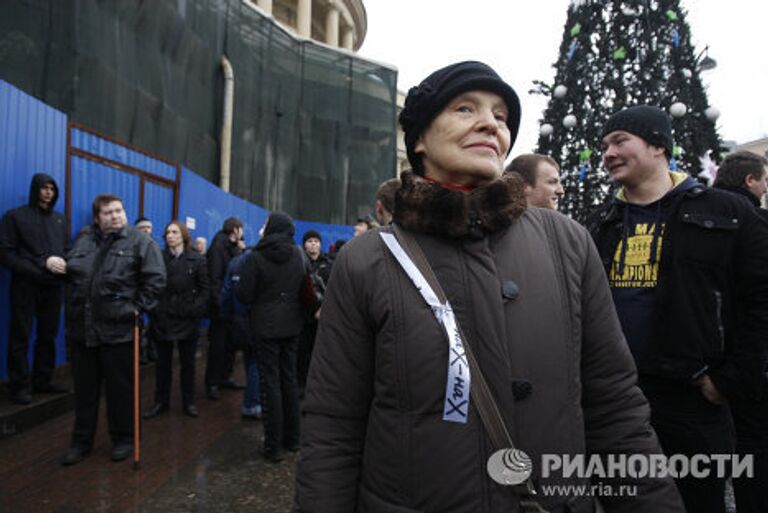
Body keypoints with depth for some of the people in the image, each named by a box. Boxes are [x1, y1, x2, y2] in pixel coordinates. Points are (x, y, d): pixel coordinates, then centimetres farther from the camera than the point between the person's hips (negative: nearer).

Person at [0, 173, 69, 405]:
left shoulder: (59, 219, 14)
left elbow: (66, 251, 15)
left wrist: (64, 265, -8)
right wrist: (42, 264, -16)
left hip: (52, 286, 4)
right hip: (25, 286, -4)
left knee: (48, 336, 10)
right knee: (21, 338, 2)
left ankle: (43, 380, 21)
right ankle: (20, 386, 11)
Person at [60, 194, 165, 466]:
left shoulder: (140, 241, -5)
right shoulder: (84, 240, 11)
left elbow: (156, 278, -8)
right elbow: (69, 270, 25)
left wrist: (138, 307, -11)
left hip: (118, 329, -5)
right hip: (82, 328, 5)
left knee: (121, 389, 7)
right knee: (84, 389, 16)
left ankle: (124, 438, 25)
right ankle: (81, 441, 31)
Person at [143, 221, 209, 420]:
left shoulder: (197, 259, -2)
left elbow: (205, 289, -3)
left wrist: (196, 310, -12)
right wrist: (152, 309, -7)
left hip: (187, 320, -1)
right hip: (162, 319, 1)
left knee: (187, 363, 10)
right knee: (163, 363, 11)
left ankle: (188, 402, 22)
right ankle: (161, 402, 24)